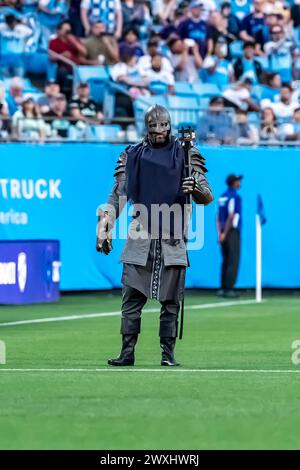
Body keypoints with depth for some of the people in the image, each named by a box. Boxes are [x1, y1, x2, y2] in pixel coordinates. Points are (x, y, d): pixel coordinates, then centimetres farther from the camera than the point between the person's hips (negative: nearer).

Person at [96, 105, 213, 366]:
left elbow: (207, 198, 0)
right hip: (140, 238, 1)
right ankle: (127, 353, -1)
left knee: (171, 302, 0)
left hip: (173, 241, -1)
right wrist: (104, 229, 1)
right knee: (131, 300, -4)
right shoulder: (132, 156, 10)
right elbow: (118, 195, 12)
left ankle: (168, 355, 5)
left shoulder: (185, 156, 4)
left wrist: (195, 189, -24)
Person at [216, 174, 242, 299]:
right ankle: (228, 289, -11)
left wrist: (220, 233, 6)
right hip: (232, 232, -8)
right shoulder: (235, 197, -11)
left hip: (224, 233, 8)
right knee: (233, 261, -6)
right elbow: (231, 216, -18)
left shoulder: (222, 197, 13)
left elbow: (218, 217, 11)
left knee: (226, 261, 11)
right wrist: (224, 234, -16)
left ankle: (223, 289, 10)